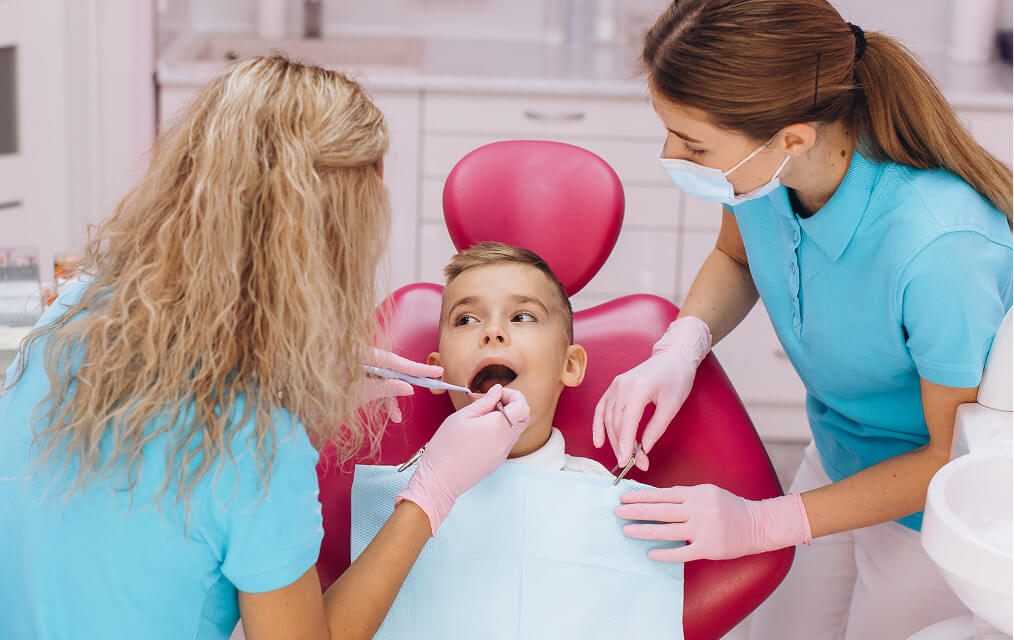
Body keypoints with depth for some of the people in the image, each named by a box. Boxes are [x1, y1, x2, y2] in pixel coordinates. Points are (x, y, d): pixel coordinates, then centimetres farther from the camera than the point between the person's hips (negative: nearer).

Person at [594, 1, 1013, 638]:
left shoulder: (939, 249, -40)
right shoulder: (760, 164, -21)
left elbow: (958, 457, -24)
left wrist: (761, 523, -25)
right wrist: (679, 348, -16)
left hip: (944, 508, -6)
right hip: (842, 456, 6)